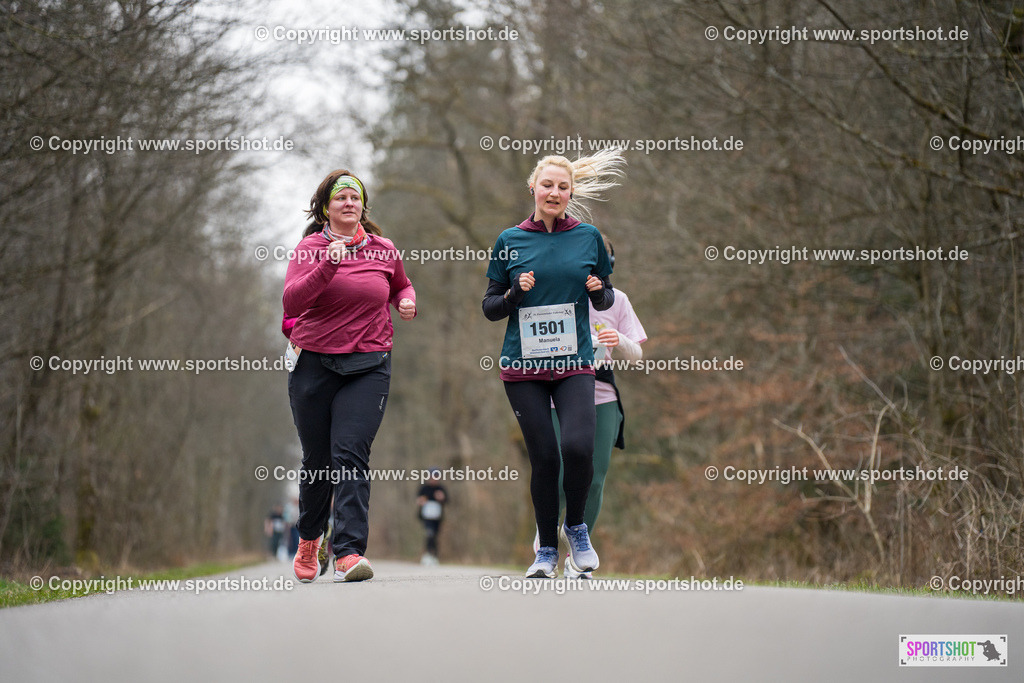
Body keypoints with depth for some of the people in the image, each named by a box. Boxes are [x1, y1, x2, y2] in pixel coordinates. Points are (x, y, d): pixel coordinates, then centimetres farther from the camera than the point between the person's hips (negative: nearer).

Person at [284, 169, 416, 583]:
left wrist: (408, 302, 6)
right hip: (314, 364, -1)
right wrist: (328, 266, -26)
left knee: (350, 454, -13)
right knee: (317, 459, 7)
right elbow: (291, 303, -15)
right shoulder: (311, 247, -1)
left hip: (368, 366, 1)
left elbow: (401, 286, 29)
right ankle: (309, 538, 32)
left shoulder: (383, 250, 8)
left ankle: (349, 552, -18)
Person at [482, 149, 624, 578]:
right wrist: (515, 293, -11)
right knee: (543, 457, -2)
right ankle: (547, 549, 15)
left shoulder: (588, 237, 7)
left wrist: (599, 290, -8)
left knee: (578, 446, -19)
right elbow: (490, 307, 9)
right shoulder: (510, 241, 5)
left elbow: (605, 300, 15)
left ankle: (575, 527, 7)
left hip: (574, 364, 0)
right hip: (522, 366, 0)